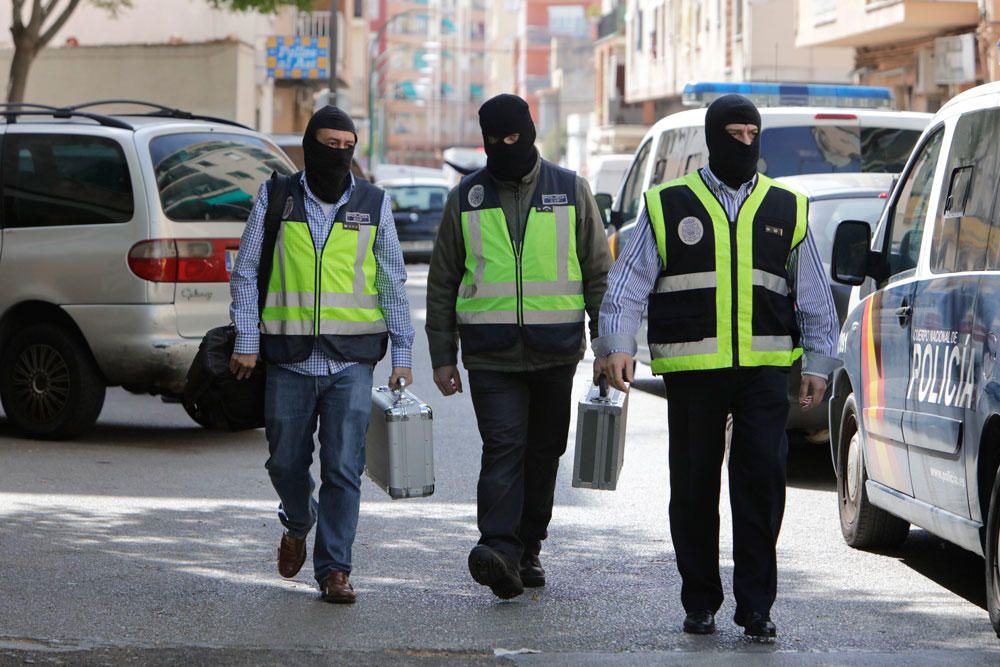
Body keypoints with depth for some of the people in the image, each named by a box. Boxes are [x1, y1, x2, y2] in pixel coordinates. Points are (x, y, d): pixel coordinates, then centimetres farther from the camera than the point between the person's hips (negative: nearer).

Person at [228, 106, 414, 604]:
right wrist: (246, 340, -3)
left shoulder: (374, 204, 6)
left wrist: (402, 354, 3)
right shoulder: (275, 199, 4)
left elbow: (393, 283, 9)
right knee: (286, 461, 8)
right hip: (289, 358, 0)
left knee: (343, 468, -7)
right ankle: (298, 524, 39)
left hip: (351, 361, 0)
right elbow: (245, 272, 6)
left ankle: (334, 568, -1)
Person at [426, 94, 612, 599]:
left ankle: (528, 548, 22)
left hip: (555, 352, 1)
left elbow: (598, 272, 9)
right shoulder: (466, 198, 7)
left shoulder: (570, 191, 6)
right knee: (503, 448, -15)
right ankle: (499, 549, -25)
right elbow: (442, 283, 12)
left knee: (543, 452, 9)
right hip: (491, 355, -1)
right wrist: (442, 355, 7)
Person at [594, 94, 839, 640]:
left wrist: (817, 363, 9)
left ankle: (755, 605, -3)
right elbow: (628, 281, 3)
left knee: (762, 480, -8)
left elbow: (814, 295, 15)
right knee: (694, 487, 4)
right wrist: (616, 345, -9)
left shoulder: (787, 209, 11)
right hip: (691, 369, 0)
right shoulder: (668, 206, 6)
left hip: (764, 367, 1)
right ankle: (700, 603, 15)